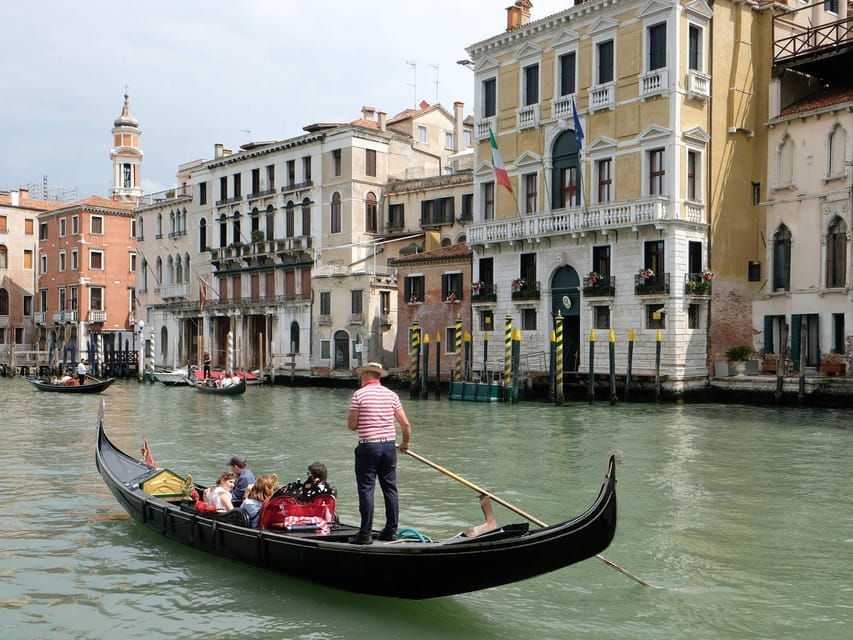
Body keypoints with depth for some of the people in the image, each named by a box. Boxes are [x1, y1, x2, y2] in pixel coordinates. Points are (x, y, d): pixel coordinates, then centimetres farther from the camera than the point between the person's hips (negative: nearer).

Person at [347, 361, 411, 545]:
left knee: (366, 490, 0)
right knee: (390, 488, 11)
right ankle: (391, 530, 16)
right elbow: (406, 424, 3)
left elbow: (352, 425, -7)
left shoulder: (359, 394, -7)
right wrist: (405, 444, 19)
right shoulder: (391, 394, 6)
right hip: (389, 446, 5)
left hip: (368, 447, -4)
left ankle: (365, 534, 2)